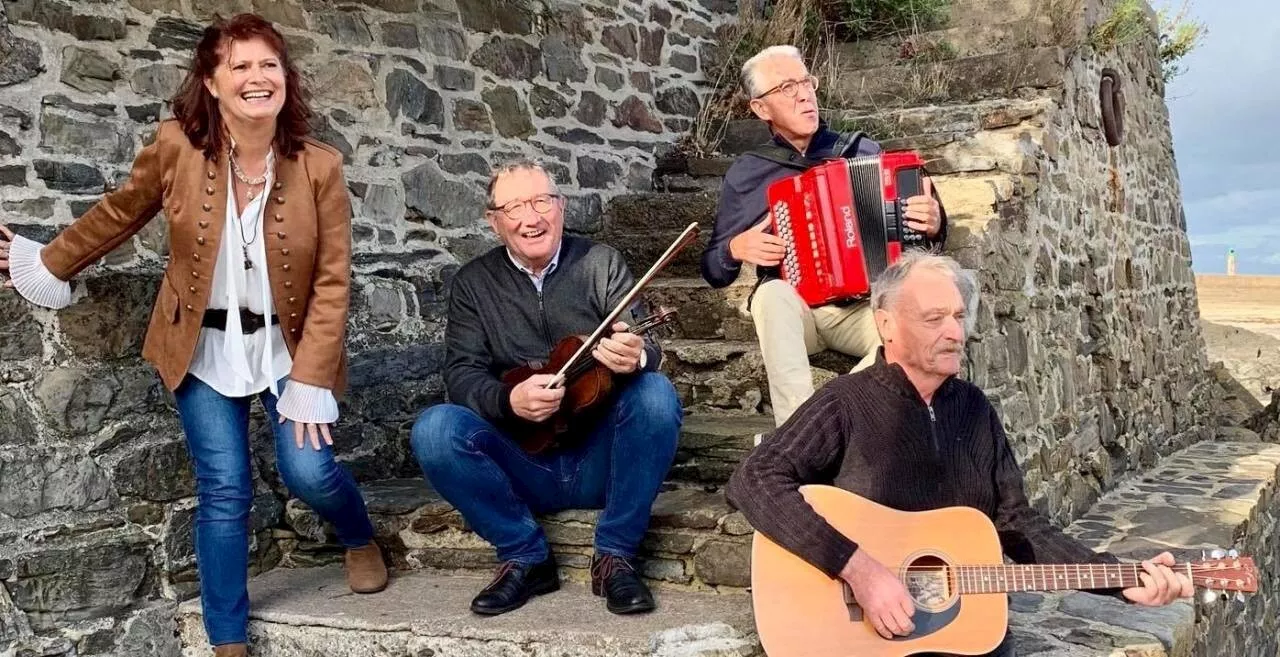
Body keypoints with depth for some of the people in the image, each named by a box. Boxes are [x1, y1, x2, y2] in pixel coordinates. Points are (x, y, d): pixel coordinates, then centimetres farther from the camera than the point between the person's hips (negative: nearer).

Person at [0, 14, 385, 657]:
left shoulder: (319, 167, -15)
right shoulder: (175, 146, -14)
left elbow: (332, 282, -12)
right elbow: (119, 213, 6)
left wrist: (310, 381, -16)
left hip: (287, 347, 0)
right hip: (203, 349, 1)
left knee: (308, 470, -10)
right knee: (223, 489, -1)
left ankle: (361, 539, 27)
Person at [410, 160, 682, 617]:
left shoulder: (601, 263, 2)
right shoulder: (473, 283, 5)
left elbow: (645, 350, -8)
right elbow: (461, 374, -5)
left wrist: (635, 357, -34)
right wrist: (509, 400, -28)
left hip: (599, 460, 0)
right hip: (521, 466, 1)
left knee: (656, 393, -28)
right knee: (433, 430, -25)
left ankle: (615, 556, -13)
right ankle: (526, 557, -7)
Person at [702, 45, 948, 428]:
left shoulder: (864, 152, 7)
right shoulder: (746, 174, 7)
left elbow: (896, 224, 13)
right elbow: (712, 269, 12)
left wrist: (932, 225, -10)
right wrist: (737, 249, -10)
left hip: (863, 309, 1)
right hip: (793, 312, 0)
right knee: (773, 293, -35)